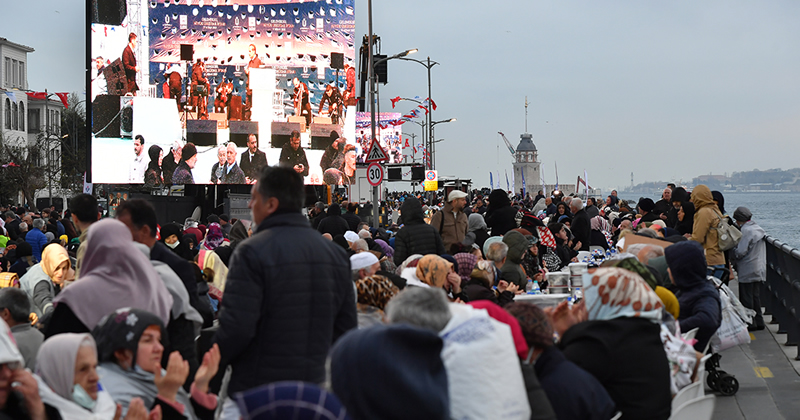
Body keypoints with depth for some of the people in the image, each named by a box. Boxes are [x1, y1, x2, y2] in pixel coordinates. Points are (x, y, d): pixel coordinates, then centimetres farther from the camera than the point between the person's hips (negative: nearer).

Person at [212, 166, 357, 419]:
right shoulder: (335, 253, 8)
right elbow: (347, 326, 11)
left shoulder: (251, 252, -13)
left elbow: (237, 327, -18)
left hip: (255, 389, -6)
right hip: (313, 387, 6)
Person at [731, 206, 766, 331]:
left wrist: (731, 253, -2)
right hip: (759, 270, 9)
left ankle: (750, 323, 2)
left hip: (747, 271, -9)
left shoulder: (746, 230, -17)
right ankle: (758, 322, 19)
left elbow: (740, 252, -21)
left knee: (746, 298, -1)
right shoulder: (758, 229, 11)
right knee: (755, 296, 16)